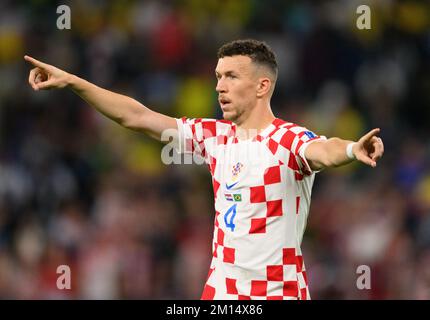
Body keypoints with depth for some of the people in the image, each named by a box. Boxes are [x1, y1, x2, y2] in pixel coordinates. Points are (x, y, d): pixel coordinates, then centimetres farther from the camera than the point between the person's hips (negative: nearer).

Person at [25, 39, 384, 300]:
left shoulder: (289, 140, -12)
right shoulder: (215, 136, 6)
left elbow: (325, 151, -34)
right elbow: (136, 116, 10)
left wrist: (352, 148, -58)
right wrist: (72, 81, 7)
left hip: (279, 291, -6)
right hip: (220, 291, 6)